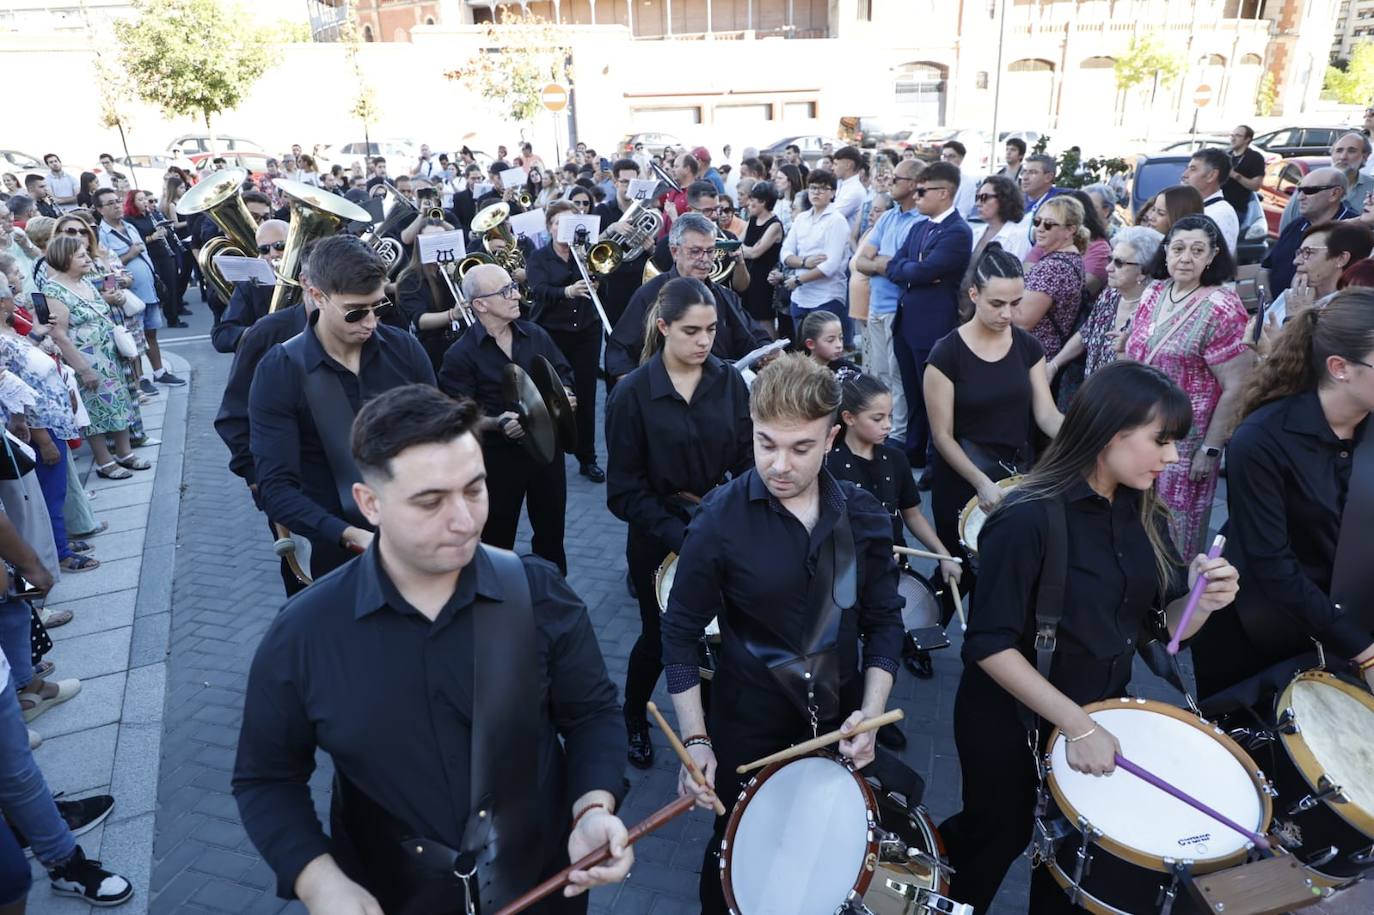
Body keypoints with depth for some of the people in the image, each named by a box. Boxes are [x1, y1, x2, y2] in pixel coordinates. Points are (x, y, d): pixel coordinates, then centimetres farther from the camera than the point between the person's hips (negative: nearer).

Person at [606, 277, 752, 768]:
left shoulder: (729, 382, -4)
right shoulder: (631, 393, -14)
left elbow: (748, 457, -1)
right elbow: (625, 490, -14)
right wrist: (679, 535, -23)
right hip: (660, 538, -3)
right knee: (660, 637, 13)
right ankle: (634, 721, 41)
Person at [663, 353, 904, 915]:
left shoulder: (863, 517, -7)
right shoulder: (720, 521, -17)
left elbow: (883, 622, 2)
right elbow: (680, 634, -10)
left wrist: (871, 711, -11)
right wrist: (695, 740, -16)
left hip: (839, 725, 3)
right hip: (746, 732, -2)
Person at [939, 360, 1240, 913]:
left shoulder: (1143, 513, -4)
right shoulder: (1028, 518, -27)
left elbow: (1162, 623, 1)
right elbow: (990, 644, -26)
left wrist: (1204, 602, -20)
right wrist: (1076, 724, -29)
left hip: (1103, 706, 6)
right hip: (1011, 719, -6)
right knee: (1000, 840, 17)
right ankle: (939, 844, 45)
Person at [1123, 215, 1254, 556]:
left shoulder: (1220, 310, -15)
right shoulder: (1153, 293, 4)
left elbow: (1236, 388, -15)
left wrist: (1211, 449, -15)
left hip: (1183, 443, -6)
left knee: (1171, 534, 6)